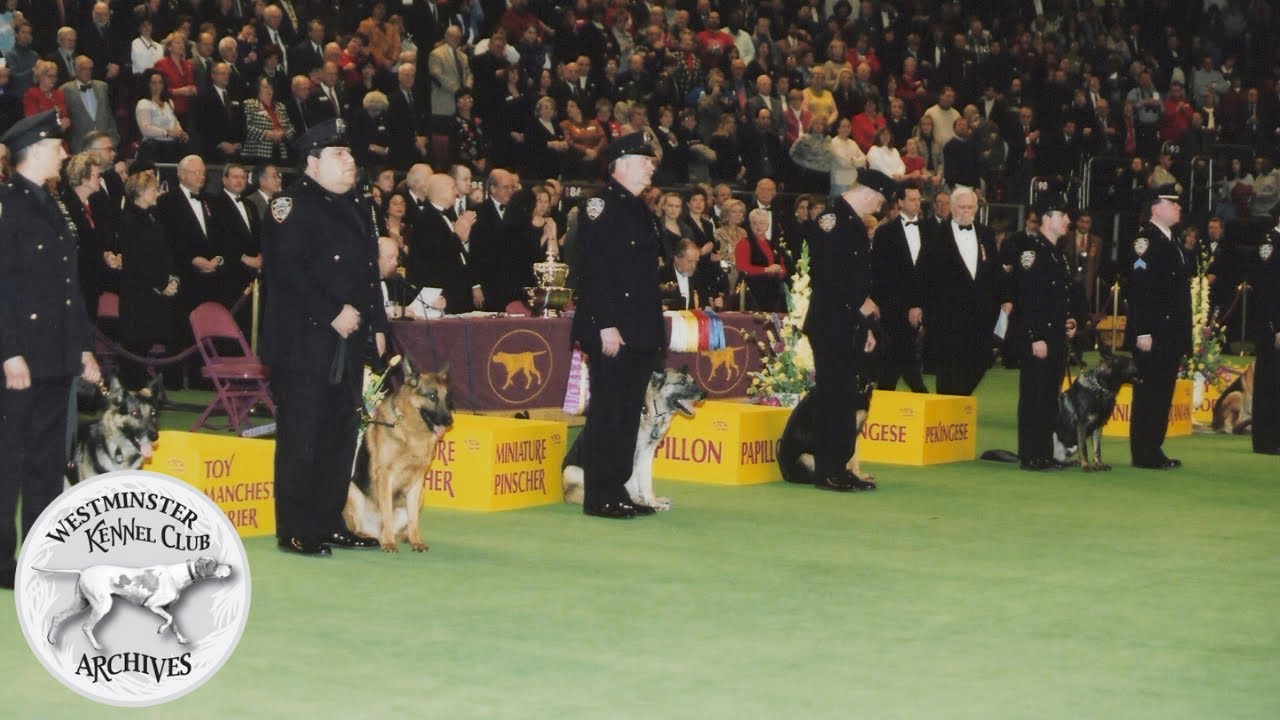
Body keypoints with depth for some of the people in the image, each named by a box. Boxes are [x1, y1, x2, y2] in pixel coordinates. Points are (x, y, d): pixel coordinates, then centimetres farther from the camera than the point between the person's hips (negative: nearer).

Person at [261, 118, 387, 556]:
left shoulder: (358, 207, 19)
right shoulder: (293, 205, -7)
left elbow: (370, 272, 23)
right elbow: (289, 270, -17)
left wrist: (376, 323, 13)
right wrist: (334, 313, -18)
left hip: (348, 340, 8)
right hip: (304, 341, -8)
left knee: (341, 433, 10)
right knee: (301, 436, -5)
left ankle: (329, 523, 17)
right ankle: (294, 531, 0)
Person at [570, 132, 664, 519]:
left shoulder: (639, 209, 17)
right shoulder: (600, 207, -10)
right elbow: (594, 271, -17)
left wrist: (654, 326, 18)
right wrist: (606, 326, -22)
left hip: (641, 332, 9)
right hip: (612, 330, -9)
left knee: (630, 412, 11)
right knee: (607, 411, -5)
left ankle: (619, 491, 17)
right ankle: (599, 497, 0)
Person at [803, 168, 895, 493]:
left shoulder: (856, 225, 18)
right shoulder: (831, 220, -11)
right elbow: (827, 274, -20)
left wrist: (867, 325, 17)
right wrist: (861, 304, -13)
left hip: (852, 327, 9)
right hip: (831, 326, -9)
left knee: (850, 399, 8)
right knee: (832, 397, -7)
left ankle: (841, 467, 13)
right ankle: (826, 470, -3)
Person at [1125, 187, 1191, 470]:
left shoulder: (1173, 242, 18)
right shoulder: (1145, 239, -11)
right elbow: (1138, 289, -18)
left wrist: (1184, 331, 19)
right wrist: (1143, 332, -23)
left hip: (1172, 334, 9)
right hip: (1152, 333, -9)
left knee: (1163, 393, 11)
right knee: (1147, 393, -5)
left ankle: (1154, 449, 16)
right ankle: (1143, 454, -1)